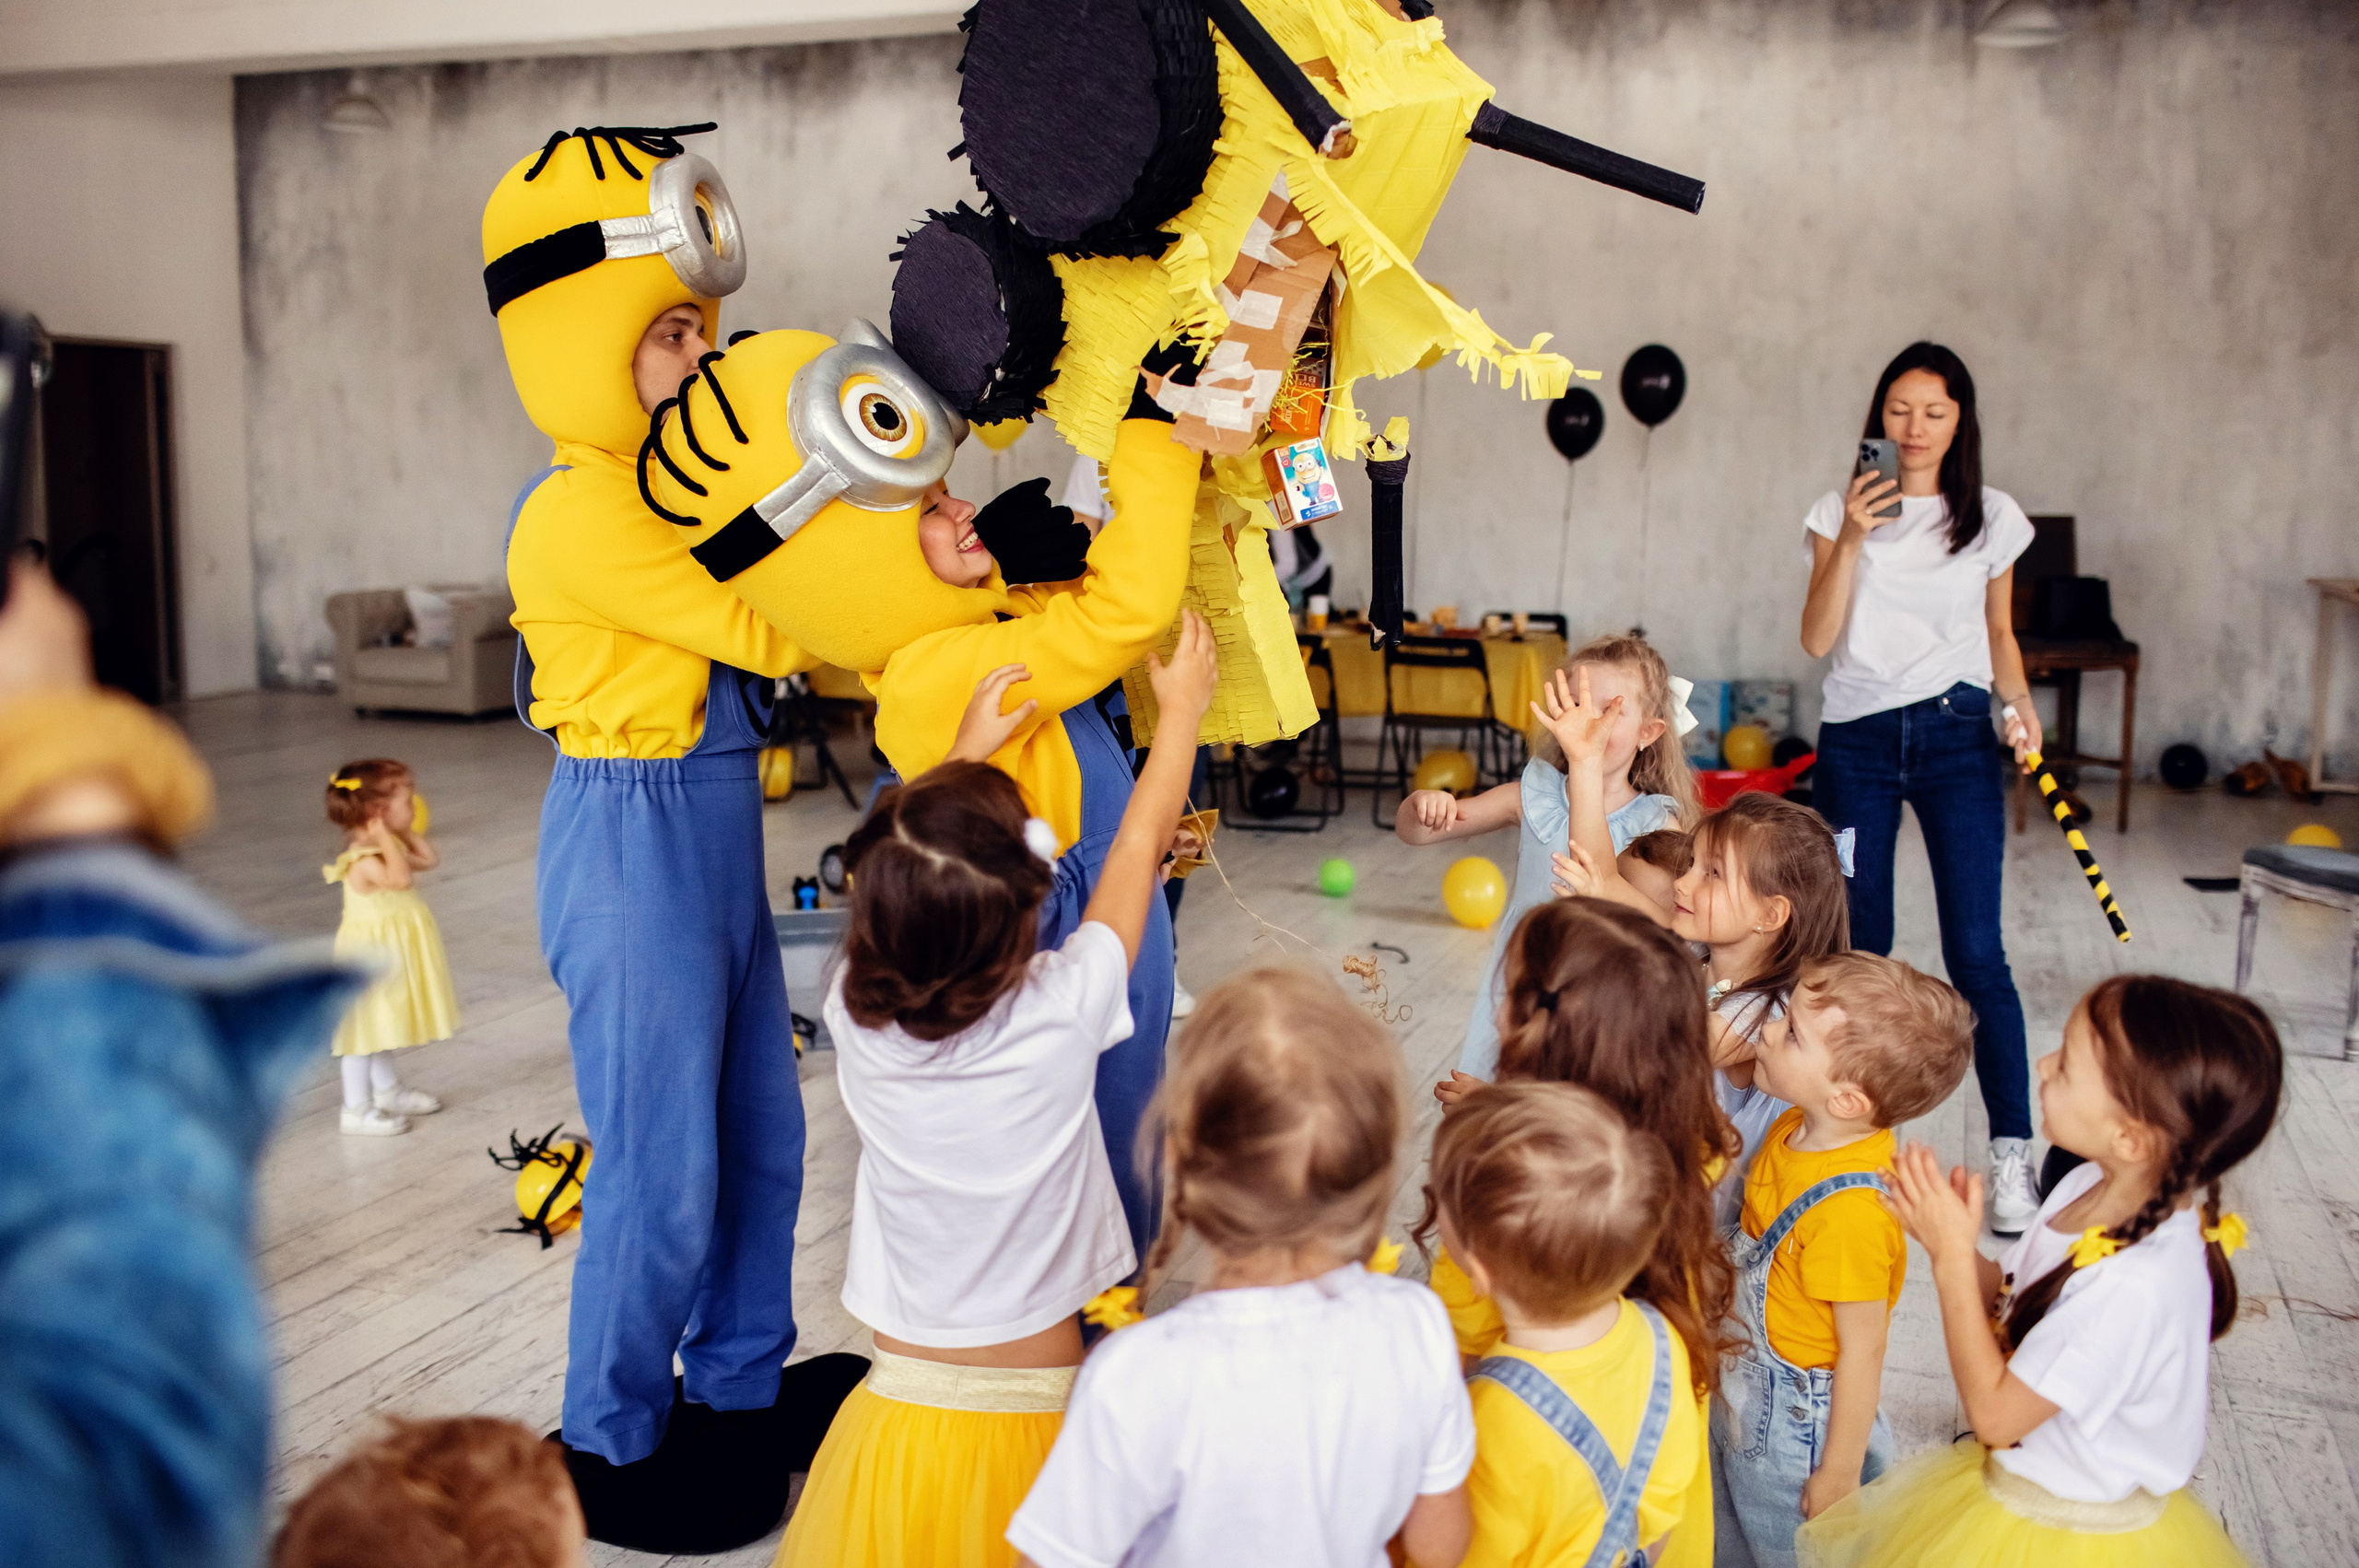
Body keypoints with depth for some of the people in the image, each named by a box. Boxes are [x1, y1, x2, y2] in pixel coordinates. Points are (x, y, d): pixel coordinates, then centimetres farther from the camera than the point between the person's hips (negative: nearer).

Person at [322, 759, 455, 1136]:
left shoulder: (388, 845, 6)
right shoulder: (363, 859, -24)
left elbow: (430, 859, 14)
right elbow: (399, 878, -38)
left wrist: (407, 832, 6)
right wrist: (386, 838, -31)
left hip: (392, 953, 10)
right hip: (372, 953, -10)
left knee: (382, 1025, 23)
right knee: (363, 1029, -1)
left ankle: (387, 1092, 37)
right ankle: (356, 1110, 7)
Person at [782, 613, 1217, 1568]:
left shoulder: (858, 1018, -12)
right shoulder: (1063, 1014, -18)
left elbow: (900, 881, 10)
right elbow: (1139, 844, -1)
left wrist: (967, 750, 21)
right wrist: (1182, 709, 14)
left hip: (903, 1410, 2)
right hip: (1037, 1417, -2)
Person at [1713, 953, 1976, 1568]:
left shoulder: (1851, 1215, -35)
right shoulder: (1794, 1129, -10)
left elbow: (1863, 1354, -25)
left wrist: (1840, 1474, -15)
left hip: (1794, 1425, -8)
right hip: (1740, 1394, 8)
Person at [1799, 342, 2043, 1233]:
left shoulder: (1992, 519, 6)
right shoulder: (1843, 511, 4)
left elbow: (1999, 633, 15)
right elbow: (1817, 640, -5)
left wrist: (2020, 705, -2)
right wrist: (1851, 541, -15)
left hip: (1955, 735, 0)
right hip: (1856, 735, 1)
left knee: (1975, 949, -7)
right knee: (1858, 947, 6)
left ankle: (2012, 1152, -1)